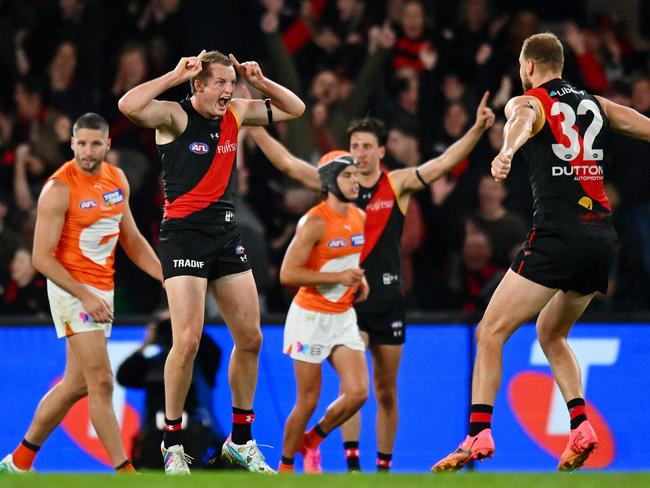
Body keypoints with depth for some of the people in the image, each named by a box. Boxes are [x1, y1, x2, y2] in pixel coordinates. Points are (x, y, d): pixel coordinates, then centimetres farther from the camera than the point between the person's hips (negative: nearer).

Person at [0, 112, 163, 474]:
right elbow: (42, 258, -16)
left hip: (103, 290, 8)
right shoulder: (59, 189, -15)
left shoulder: (118, 180, 6)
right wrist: (85, 296, -22)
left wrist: (166, 278, 7)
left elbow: (132, 240, 17)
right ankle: (124, 470, -11)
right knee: (101, 381, -13)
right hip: (71, 288, -8)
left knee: (77, 384, 11)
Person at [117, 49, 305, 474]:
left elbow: (294, 108, 19)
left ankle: (241, 440, 19)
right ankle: (173, 443, -1)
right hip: (184, 235, -7)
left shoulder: (235, 114, 8)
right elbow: (129, 105, -28)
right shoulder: (175, 116, -9)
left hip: (227, 236, 7)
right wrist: (175, 76, -21)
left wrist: (260, 82, 3)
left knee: (250, 338, 7)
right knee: (188, 340, -14)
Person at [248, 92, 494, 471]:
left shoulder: (399, 184, 1)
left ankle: (384, 466, 17)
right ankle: (351, 461, -18)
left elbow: (446, 162, -8)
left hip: (387, 298, 1)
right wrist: (254, 125, -6)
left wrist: (477, 129, -20)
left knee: (386, 392, 8)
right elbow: (286, 162, 0)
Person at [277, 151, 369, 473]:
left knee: (358, 392, -6)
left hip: (343, 317, 6)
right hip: (311, 316, -6)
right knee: (309, 400, -1)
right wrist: (338, 277, -24)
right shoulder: (314, 223, -17)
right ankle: (285, 466, 17)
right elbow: (287, 275, -22)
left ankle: (312, 441, 18)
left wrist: (360, 280, 5)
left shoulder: (360, 218, 6)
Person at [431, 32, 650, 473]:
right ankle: (581, 426, 7)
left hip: (559, 236, -6)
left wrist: (507, 152, -43)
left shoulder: (528, 102, 3)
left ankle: (478, 435, -16)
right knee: (551, 334, 24)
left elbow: (522, 122, -21)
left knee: (491, 332, -3)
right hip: (603, 237, 6)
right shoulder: (596, 105, 19)